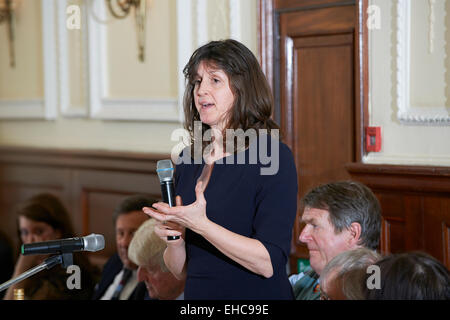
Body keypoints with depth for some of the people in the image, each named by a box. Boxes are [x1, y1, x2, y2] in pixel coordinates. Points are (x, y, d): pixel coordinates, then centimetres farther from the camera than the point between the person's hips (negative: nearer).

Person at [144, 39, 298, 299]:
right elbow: (181, 271, 9)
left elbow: (269, 263, -20)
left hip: (257, 299, -5)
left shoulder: (274, 156, -12)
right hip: (198, 297, 5)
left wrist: (200, 225, -24)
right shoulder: (188, 160, 5)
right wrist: (174, 239, -10)